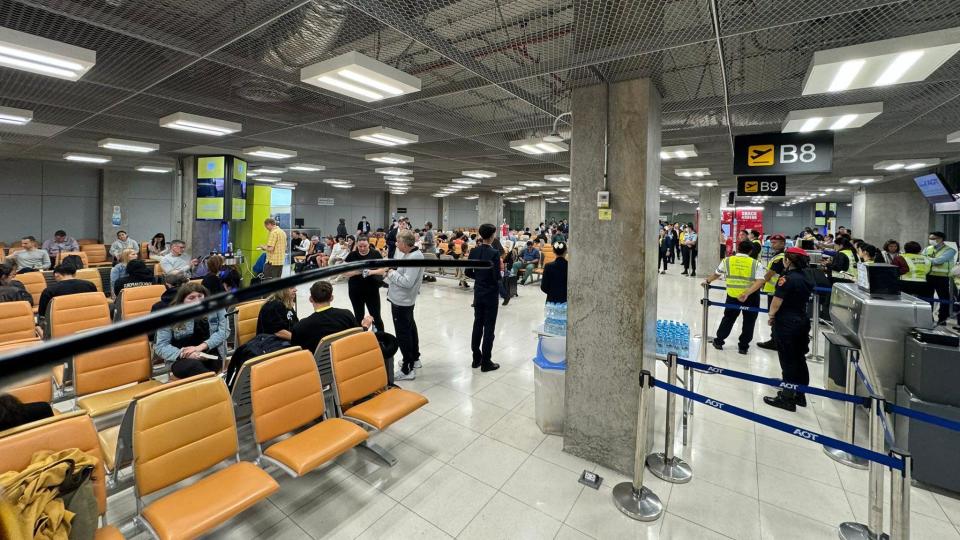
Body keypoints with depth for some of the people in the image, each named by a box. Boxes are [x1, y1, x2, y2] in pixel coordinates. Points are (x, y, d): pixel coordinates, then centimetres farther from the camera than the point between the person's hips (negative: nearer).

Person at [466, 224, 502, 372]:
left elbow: (468, 272, 3)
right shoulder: (494, 253, -18)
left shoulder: (474, 251, -1)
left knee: (477, 324, 15)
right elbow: (497, 276, -20)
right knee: (489, 327, 3)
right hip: (491, 293, -6)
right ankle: (486, 362, 11)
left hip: (478, 292, 6)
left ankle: (476, 358, 24)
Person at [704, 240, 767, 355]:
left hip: (733, 295, 2)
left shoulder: (727, 260, -1)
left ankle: (719, 341, 24)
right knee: (749, 322, 14)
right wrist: (747, 293, -24)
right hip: (751, 296, -1)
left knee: (728, 318, 19)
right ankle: (743, 347, 20)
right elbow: (760, 281, -18)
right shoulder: (756, 263, -5)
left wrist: (707, 281, 30)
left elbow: (716, 274, 13)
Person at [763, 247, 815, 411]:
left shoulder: (786, 278, -18)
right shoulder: (805, 278, 7)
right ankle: (799, 395, 28)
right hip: (802, 321, 8)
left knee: (788, 360, 1)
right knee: (799, 358, 16)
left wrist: (771, 316, -3)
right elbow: (805, 300, 10)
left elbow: (777, 301, -19)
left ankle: (787, 398, 10)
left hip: (786, 323, -8)